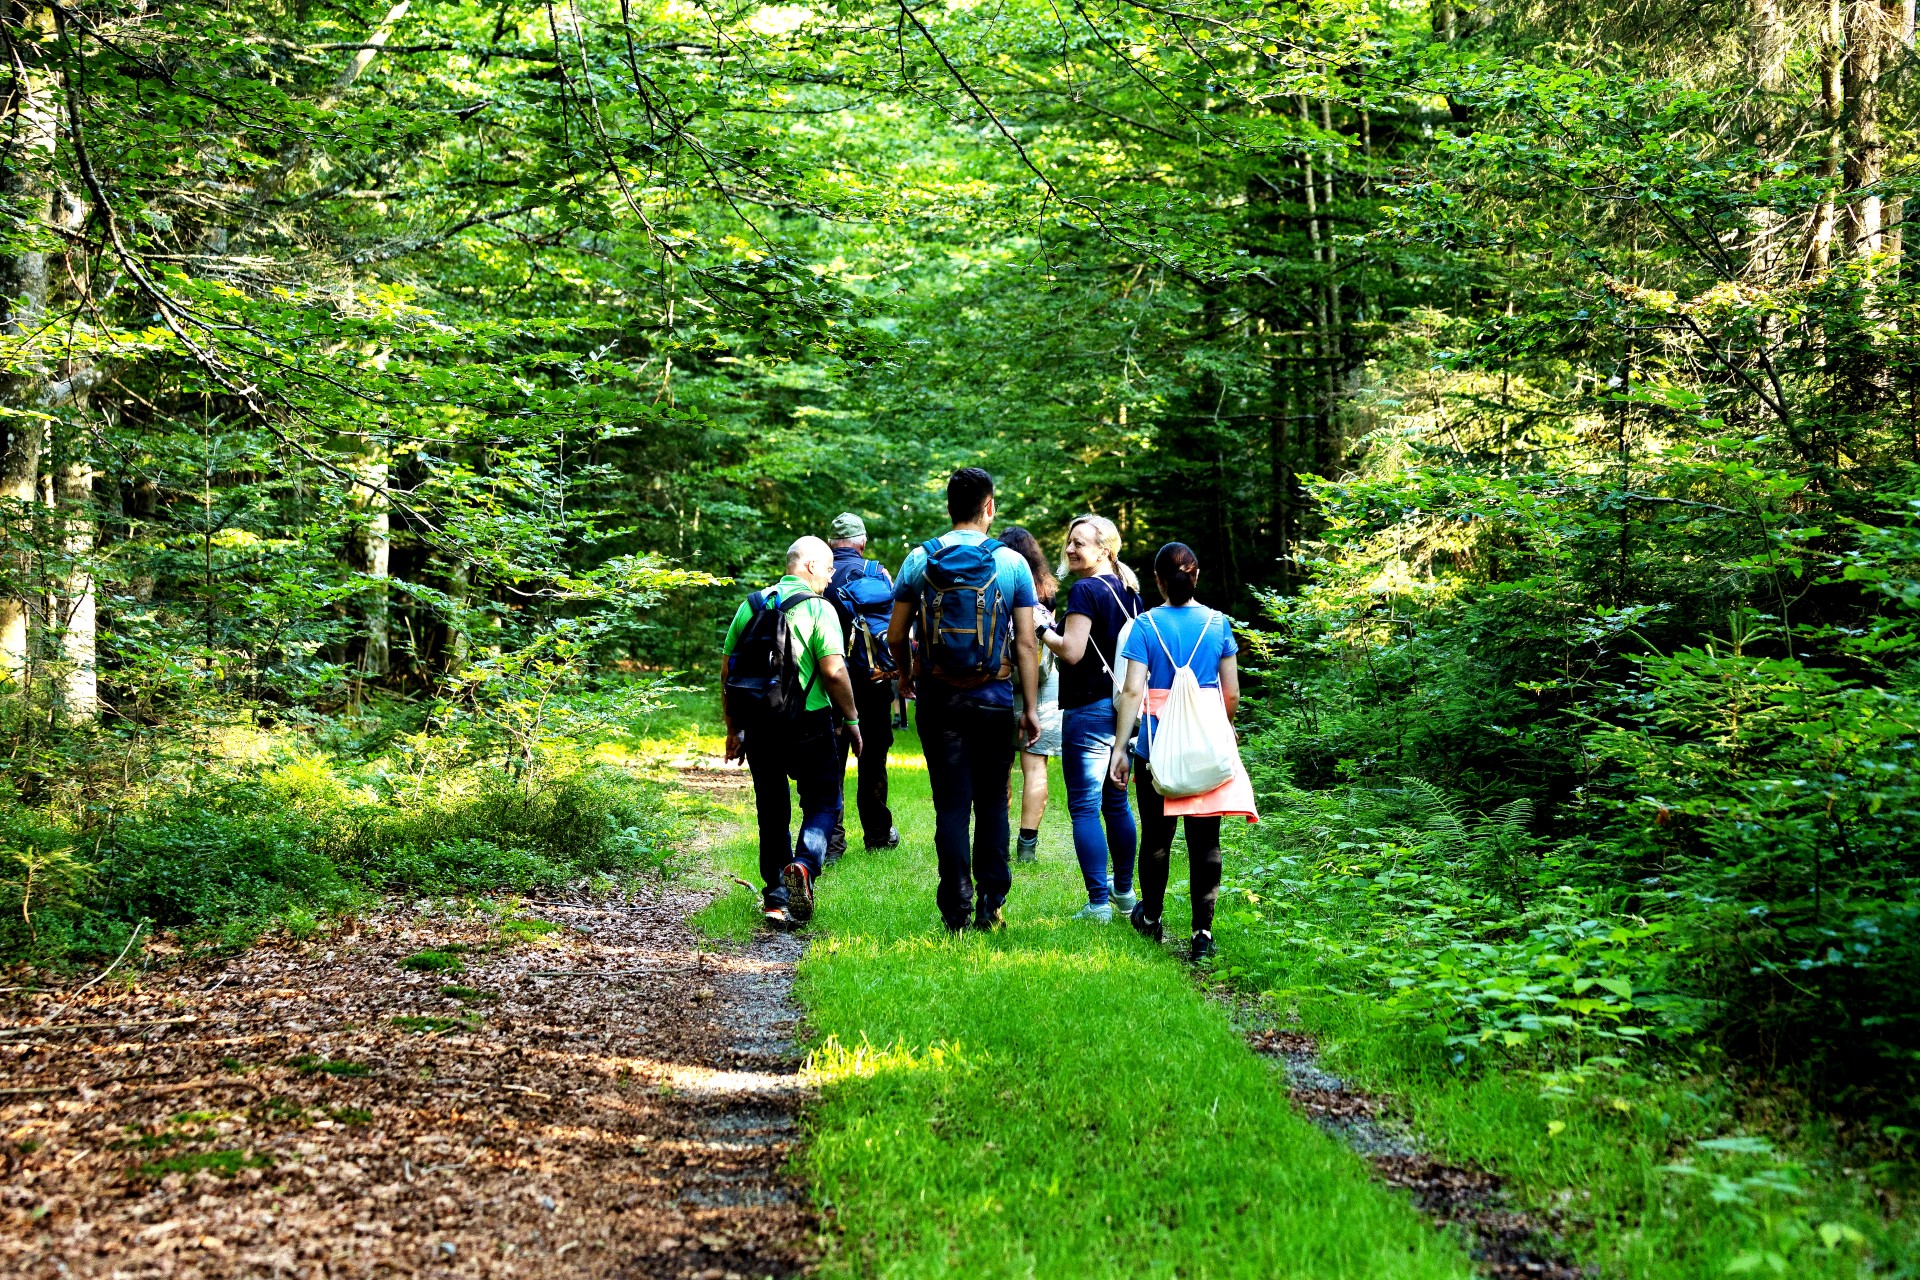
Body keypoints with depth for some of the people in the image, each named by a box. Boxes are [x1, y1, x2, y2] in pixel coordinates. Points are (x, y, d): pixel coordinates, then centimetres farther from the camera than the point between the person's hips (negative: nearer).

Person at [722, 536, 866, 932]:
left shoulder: (751, 605, 9)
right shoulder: (817, 608, -7)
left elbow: (727, 673, 11)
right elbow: (834, 672, -16)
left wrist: (734, 729, 19)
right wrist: (852, 721, -3)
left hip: (758, 727, 5)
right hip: (807, 724, -4)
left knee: (772, 810, 14)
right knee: (823, 802, 9)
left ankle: (776, 897, 11)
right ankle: (803, 865, -17)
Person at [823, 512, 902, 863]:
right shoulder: (873, 574, -5)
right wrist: (895, 666, 6)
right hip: (871, 678, -1)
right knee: (872, 758, 11)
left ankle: (830, 840, -3)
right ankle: (878, 834, 21)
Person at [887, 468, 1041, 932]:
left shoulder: (920, 559, 0)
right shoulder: (1011, 563, -3)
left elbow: (895, 636, 4)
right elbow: (1025, 644, -4)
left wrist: (905, 676, 23)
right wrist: (1031, 708, 1)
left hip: (939, 700, 1)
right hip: (994, 701, 0)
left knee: (951, 803, 4)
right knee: (992, 802, 11)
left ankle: (957, 909, 2)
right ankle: (990, 905, 11)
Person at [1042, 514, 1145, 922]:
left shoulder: (1085, 590, -14)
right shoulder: (1129, 591, 12)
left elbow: (1072, 652, -19)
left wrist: (1042, 630, -6)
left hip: (1090, 708, -9)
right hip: (1125, 706, 9)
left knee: (1085, 807, -5)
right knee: (1116, 801, 19)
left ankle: (1099, 903, -8)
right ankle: (1124, 890, 28)